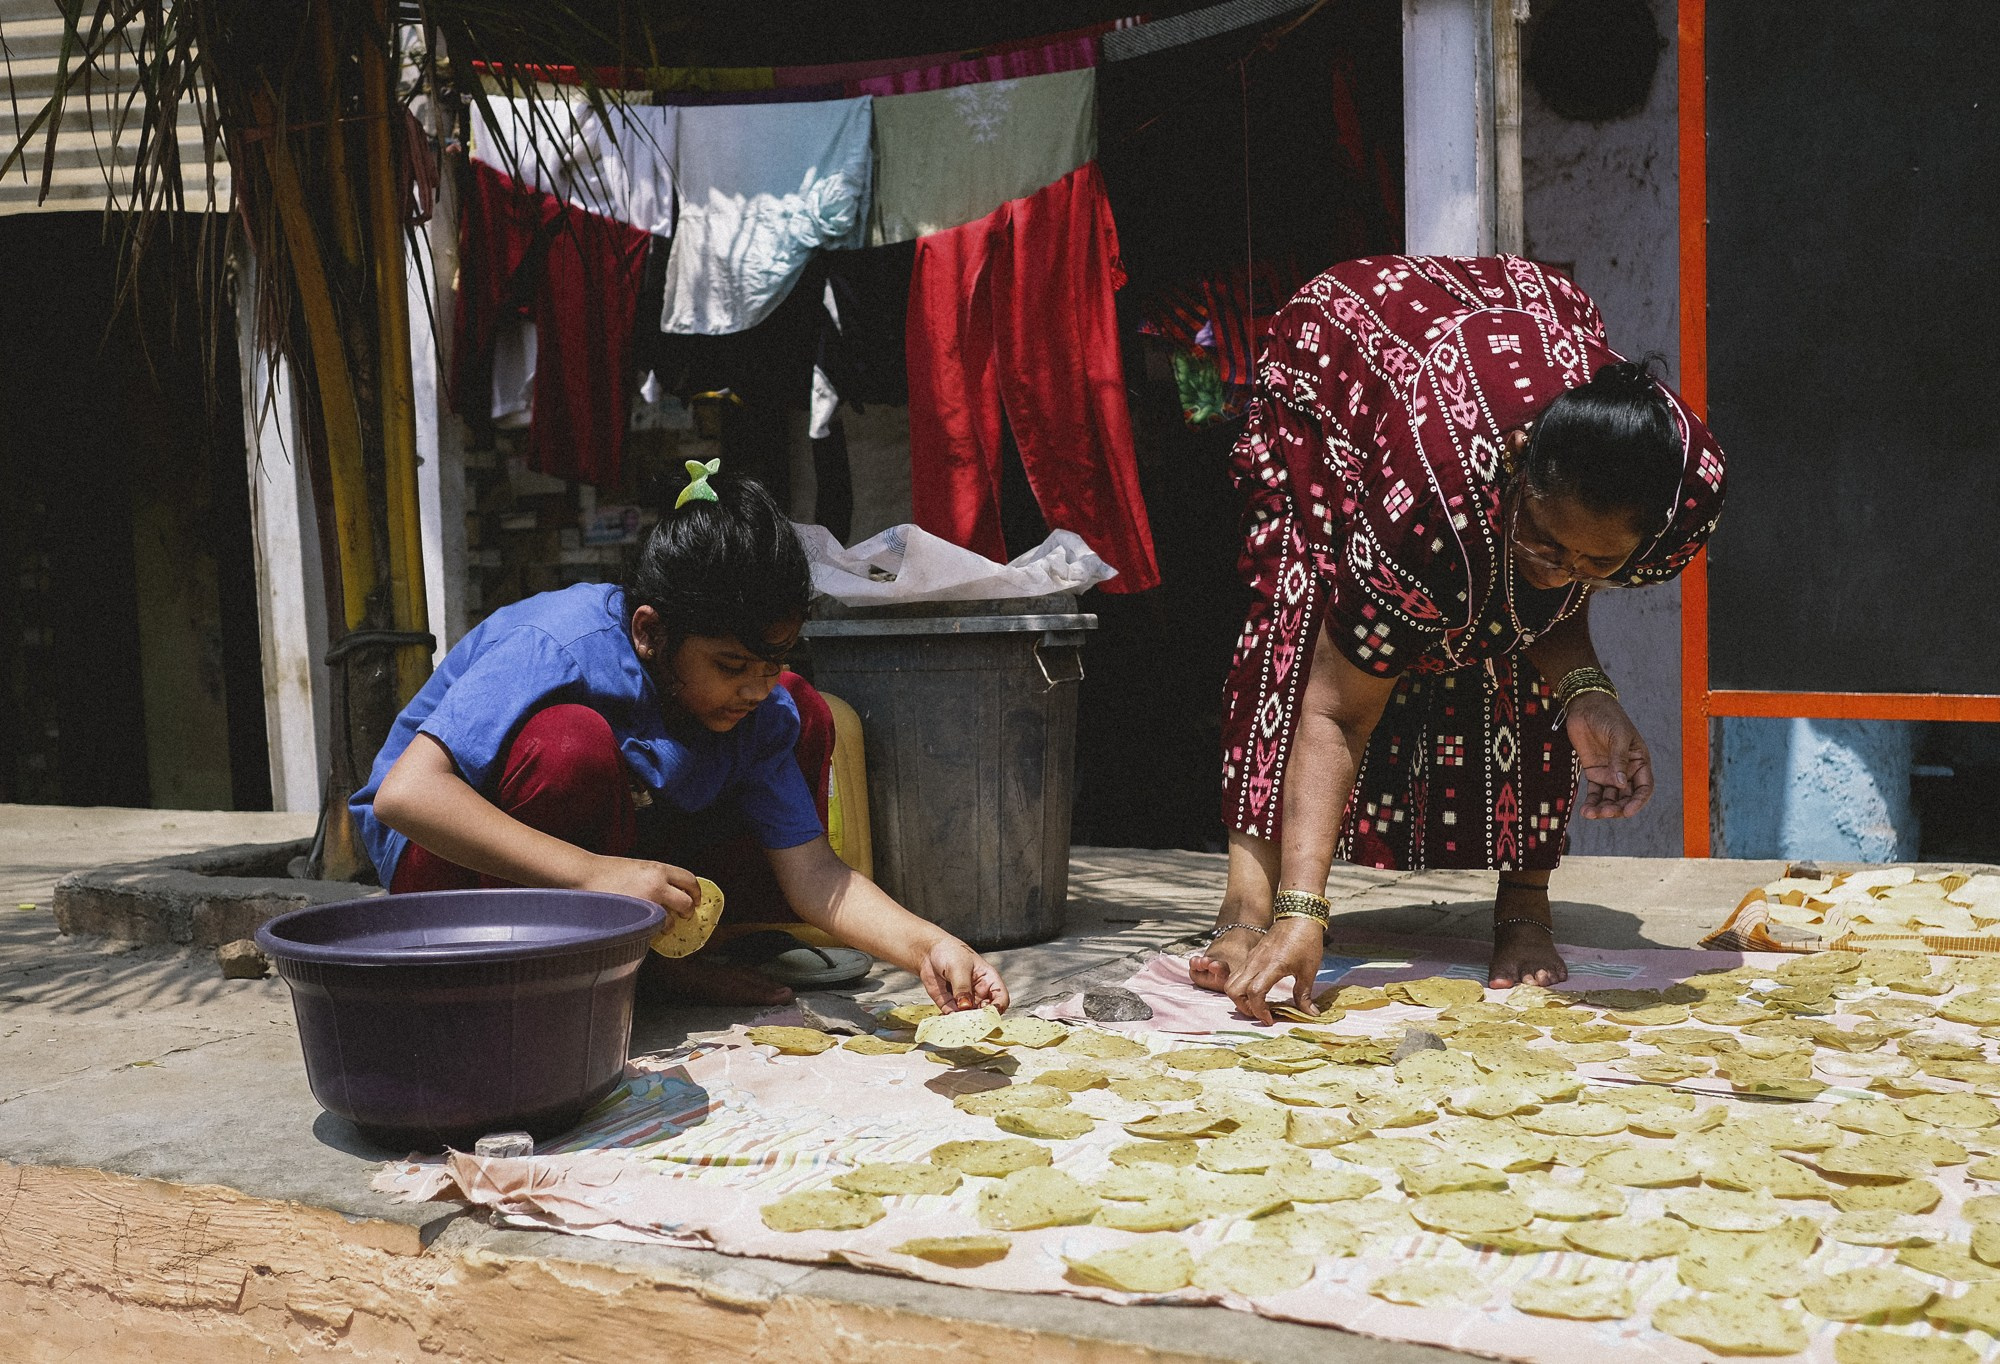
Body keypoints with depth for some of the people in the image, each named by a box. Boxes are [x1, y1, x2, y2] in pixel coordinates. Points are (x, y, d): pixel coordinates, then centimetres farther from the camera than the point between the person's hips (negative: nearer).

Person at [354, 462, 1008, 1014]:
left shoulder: (764, 709, -13)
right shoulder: (558, 649, -32)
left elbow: (813, 872, -15)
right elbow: (405, 794, -41)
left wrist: (927, 946, -33)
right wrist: (593, 874, -47)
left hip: (623, 839, 6)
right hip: (446, 854, -6)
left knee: (804, 714, -6)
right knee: (570, 743, -39)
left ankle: (672, 949, -4)